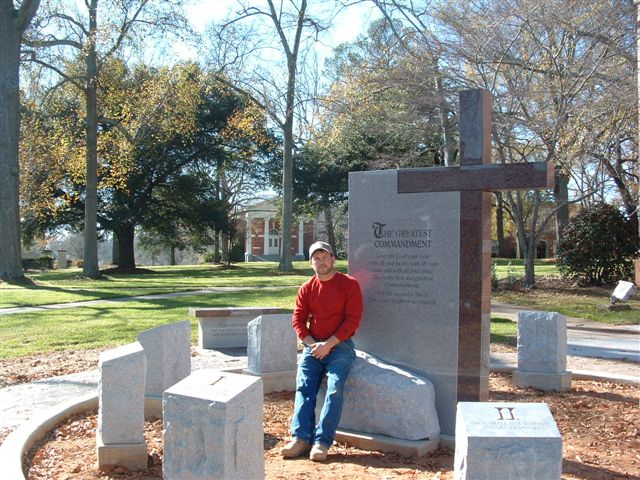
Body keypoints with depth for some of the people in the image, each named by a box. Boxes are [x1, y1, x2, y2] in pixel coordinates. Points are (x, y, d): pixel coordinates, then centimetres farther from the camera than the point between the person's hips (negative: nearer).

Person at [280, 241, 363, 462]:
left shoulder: (349, 284, -4)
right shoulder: (306, 288, 9)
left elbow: (352, 320, -9)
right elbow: (298, 319, 7)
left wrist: (329, 344, -15)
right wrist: (312, 344, -8)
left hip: (340, 346, -4)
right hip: (313, 346, 4)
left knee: (334, 390, -20)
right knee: (303, 389, -13)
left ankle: (322, 442, -22)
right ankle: (301, 438, -17)